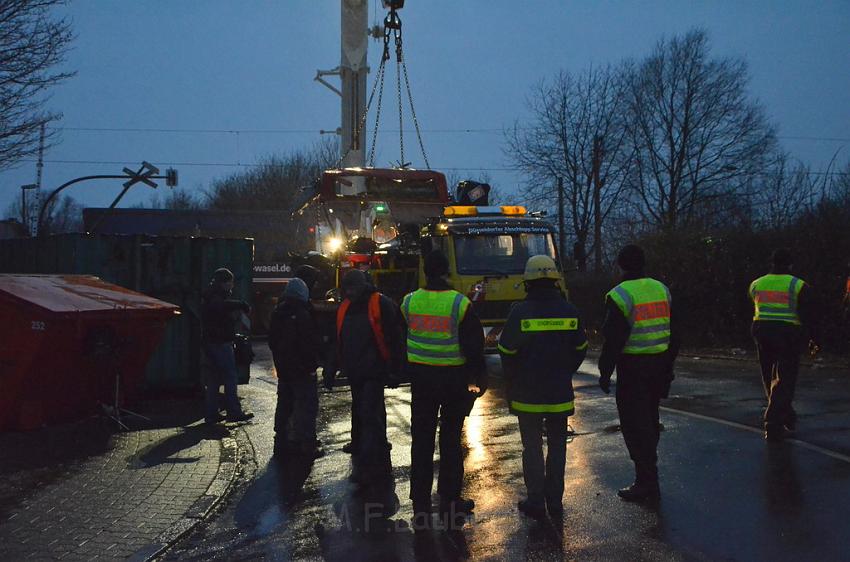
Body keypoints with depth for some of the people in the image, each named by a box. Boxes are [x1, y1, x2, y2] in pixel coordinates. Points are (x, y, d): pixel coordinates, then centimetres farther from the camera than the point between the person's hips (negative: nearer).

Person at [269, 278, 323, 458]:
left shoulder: (277, 313, 8)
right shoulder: (302, 314, -17)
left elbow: (272, 341, 15)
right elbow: (313, 342, -17)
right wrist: (314, 361, -6)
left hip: (283, 368, 8)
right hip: (303, 369, -8)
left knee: (284, 405, 15)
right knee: (307, 406, -3)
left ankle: (281, 442, 20)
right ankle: (307, 445, -6)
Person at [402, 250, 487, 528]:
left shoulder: (409, 302, -2)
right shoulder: (460, 304, -11)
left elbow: (399, 342, 10)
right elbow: (474, 346, -8)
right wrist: (479, 380, 1)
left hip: (420, 377, 2)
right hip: (454, 379, -2)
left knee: (422, 441, 8)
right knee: (450, 440, 10)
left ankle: (421, 507, 9)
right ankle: (449, 500, 17)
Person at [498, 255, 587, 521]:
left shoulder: (520, 312, -13)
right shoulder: (569, 311, -1)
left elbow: (507, 352, -7)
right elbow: (580, 349, 9)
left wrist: (512, 381, 10)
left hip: (528, 394, -3)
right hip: (560, 393, 3)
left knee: (532, 447, 8)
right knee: (557, 445, 13)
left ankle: (536, 502, 11)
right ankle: (555, 502, 16)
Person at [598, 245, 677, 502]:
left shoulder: (620, 296, -12)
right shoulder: (661, 289, 8)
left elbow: (613, 339, -15)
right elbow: (674, 334, 12)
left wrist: (605, 372, -7)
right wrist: (668, 367, 19)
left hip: (633, 367, -7)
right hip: (658, 364, 7)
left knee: (634, 426, -1)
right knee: (650, 421, 19)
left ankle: (647, 483, -1)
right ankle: (647, 474, 31)